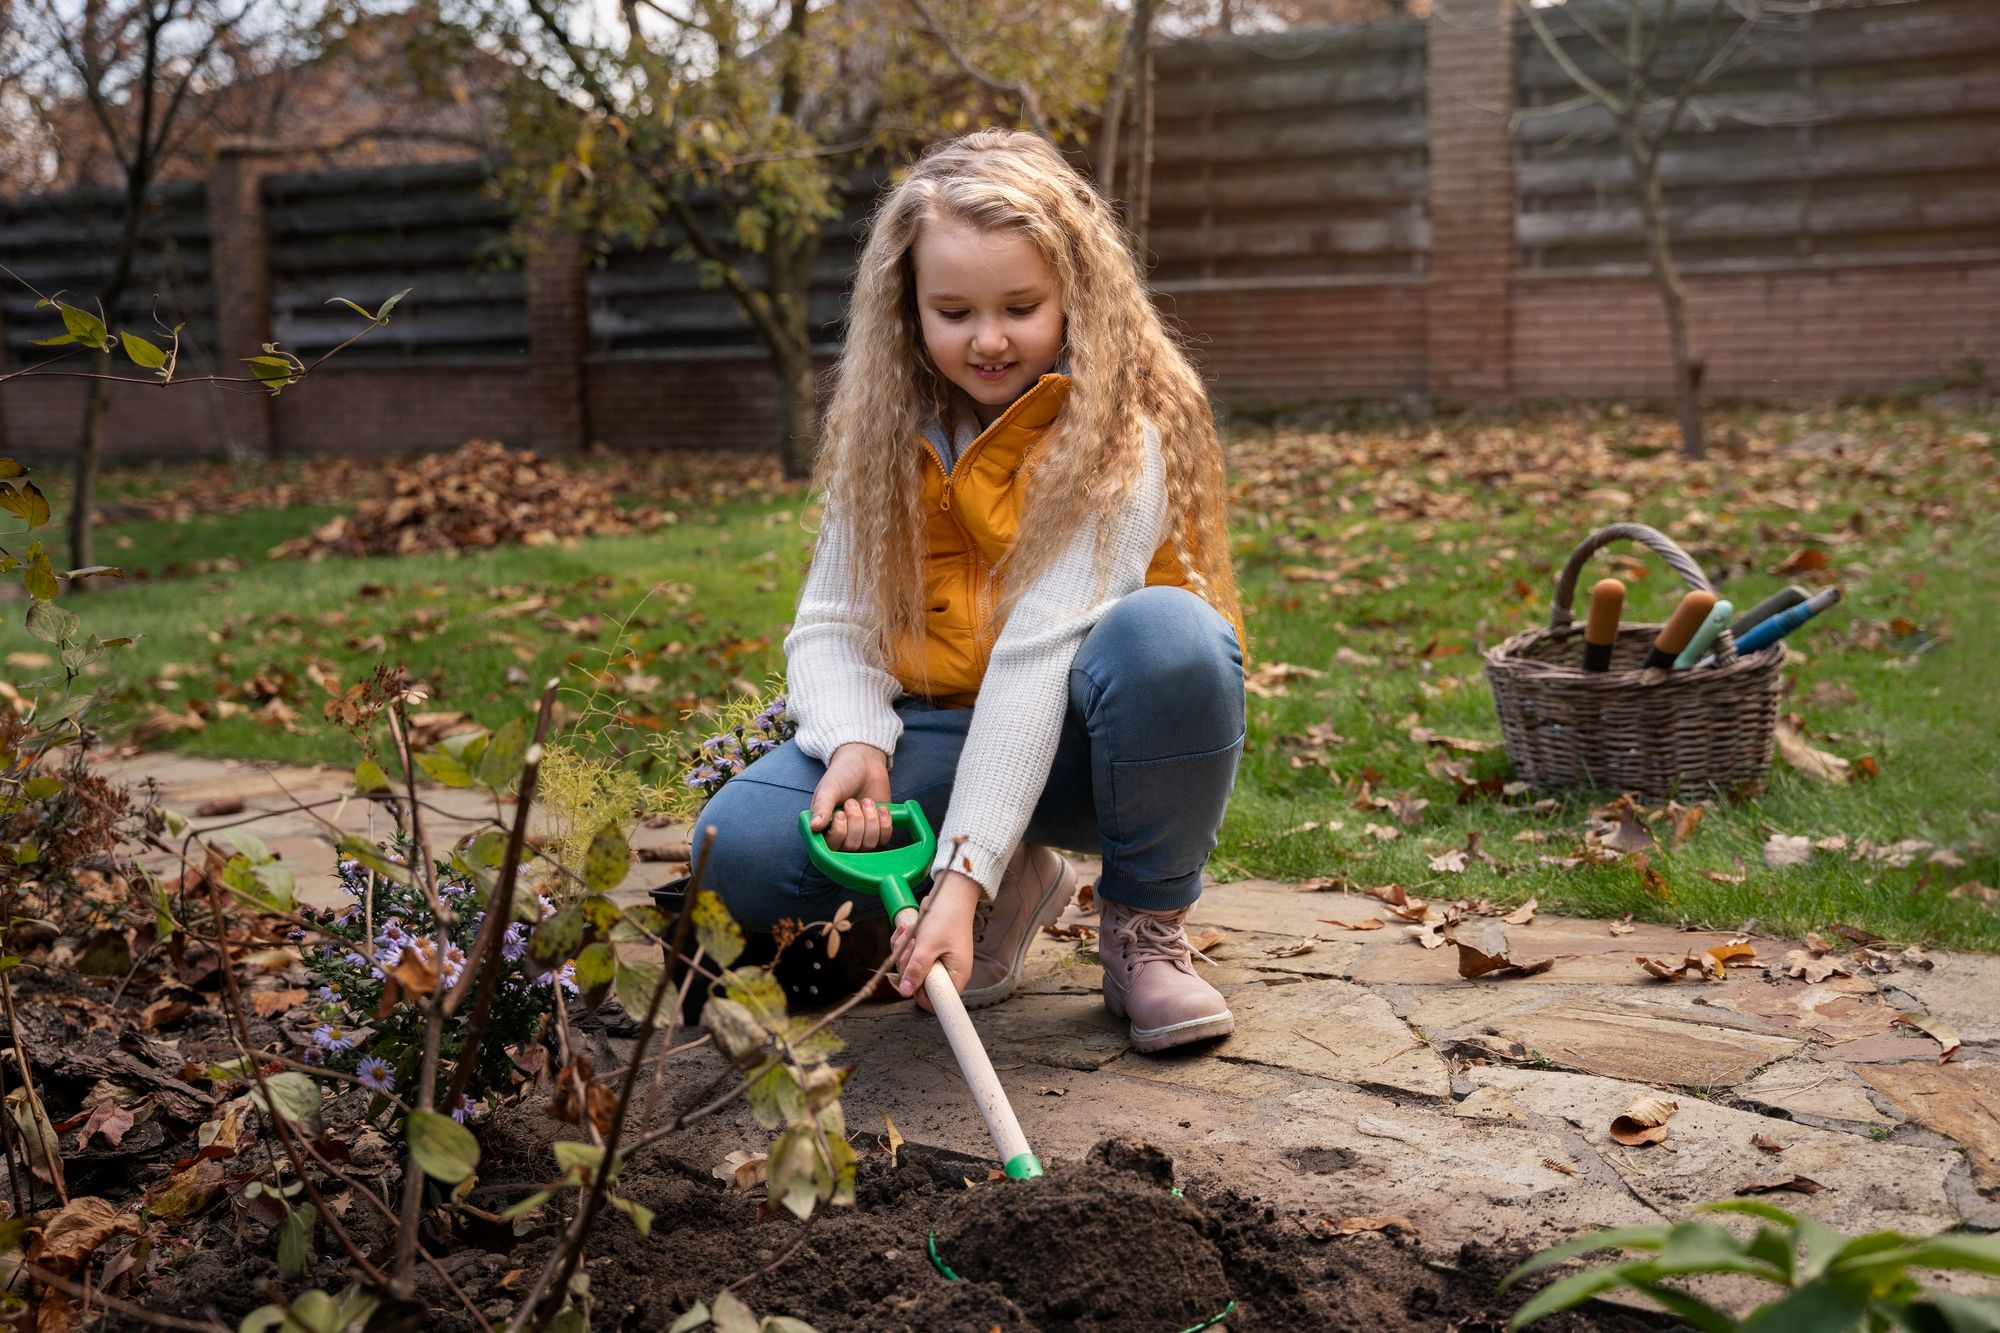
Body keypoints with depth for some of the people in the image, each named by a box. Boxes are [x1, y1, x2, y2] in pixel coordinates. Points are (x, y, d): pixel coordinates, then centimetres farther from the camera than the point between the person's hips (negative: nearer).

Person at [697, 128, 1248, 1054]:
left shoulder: (1119, 430, -18)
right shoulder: (885, 432, 0)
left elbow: (1038, 648, -28)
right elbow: (831, 624, -3)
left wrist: (963, 872, -34)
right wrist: (855, 743, -26)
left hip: (1082, 736, -3)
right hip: (947, 730, 4)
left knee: (1166, 632, -38)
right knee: (739, 846, -20)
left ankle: (1146, 926, -10)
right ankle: (1013, 888, 6)